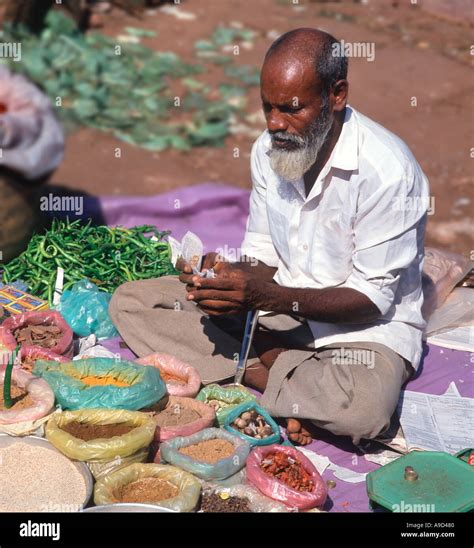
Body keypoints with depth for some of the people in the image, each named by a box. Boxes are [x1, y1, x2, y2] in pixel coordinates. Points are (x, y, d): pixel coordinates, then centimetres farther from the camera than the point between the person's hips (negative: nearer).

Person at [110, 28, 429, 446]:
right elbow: (263, 255, 6)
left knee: (363, 408, -41)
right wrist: (230, 275, -17)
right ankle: (277, 370, -17)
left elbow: (372, 297, -19)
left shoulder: (388, 171, -22)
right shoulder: (269, 150, -2)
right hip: (277, 307, 6)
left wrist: (271, 296, -31)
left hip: (365, 325, -6)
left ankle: (262, 367, -12)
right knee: (130, 302, -7)